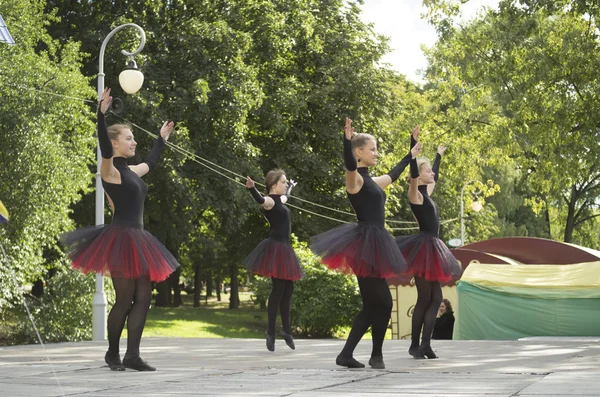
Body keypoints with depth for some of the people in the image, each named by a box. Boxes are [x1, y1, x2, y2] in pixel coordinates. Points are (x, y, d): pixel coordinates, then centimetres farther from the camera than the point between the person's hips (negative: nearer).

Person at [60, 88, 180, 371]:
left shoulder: (130, 171, 16)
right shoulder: (109, 170, -6)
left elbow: (150, 162, 37)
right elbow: (104, 148, -27)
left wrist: (162, 139, 49)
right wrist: (101, 115, -39)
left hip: (136, 239, 8)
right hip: (120, 238, -8)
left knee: (143, 297, 2)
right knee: (125, 299, -6)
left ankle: (132, 356, 2)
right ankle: (112, 354, 10)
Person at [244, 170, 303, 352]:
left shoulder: (280, 200, 16)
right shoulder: (270, 201, -12)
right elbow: (260, 200, -36)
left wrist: (291, 186, 62)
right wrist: (252, 189, -57)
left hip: (284, 248, 10)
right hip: (275, 248, -10)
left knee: (288, 289, 10)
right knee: (278, 289, -10)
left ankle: (286, 329, 18)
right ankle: (270, 332, -4)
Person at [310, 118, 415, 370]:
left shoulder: (372, 182, 18)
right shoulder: (354, 178, -7)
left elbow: (393, 175, 37)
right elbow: (349, 164, -31)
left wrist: (410, 156, 49)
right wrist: (347, 140, -47)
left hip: (373, 244, 9)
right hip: (363, 244, -9)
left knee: (372, 306, 8)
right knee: (383, 302, -6)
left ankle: (346, 355, 10)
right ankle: (376, 355, 6)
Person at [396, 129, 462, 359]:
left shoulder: (427, 194, 15)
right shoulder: (415, 194, -7)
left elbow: (435, 177, 34)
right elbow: (413, 172, -23)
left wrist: (439, 156, 45)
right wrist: (413, 144, -30)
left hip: (432, 248, 9)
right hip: (422, 247, -9)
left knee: (435, 298, 4)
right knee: (424, 299, -6)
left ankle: (425, 344, 4)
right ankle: (414, 346, 1)